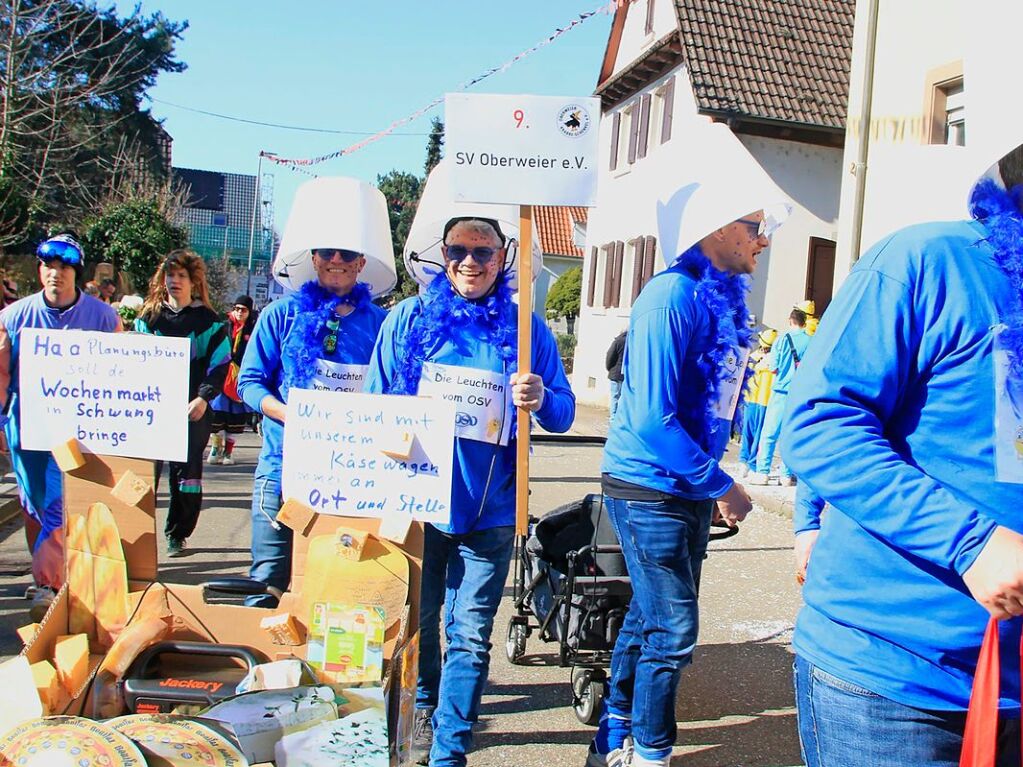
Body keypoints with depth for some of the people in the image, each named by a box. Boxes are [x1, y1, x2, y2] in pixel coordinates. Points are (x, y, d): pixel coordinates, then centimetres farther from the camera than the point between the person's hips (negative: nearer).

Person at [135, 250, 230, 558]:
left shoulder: (207, 320, 3)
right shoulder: (149, 317, 12)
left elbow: (220, 363, 0)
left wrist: (204, 398, -12)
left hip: (192, 409, -2)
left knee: (186, 472, 3)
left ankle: (177, 534, 16)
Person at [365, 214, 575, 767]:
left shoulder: (526, 327, 1)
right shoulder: (409, 318, 2)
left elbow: (563, 413, 1)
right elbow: (376, 405, 4)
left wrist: (541, 400, -21)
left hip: (489, 508, -1)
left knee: (470, 634, 2)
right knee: (415, 619, 17)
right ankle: (424, 710, 42)